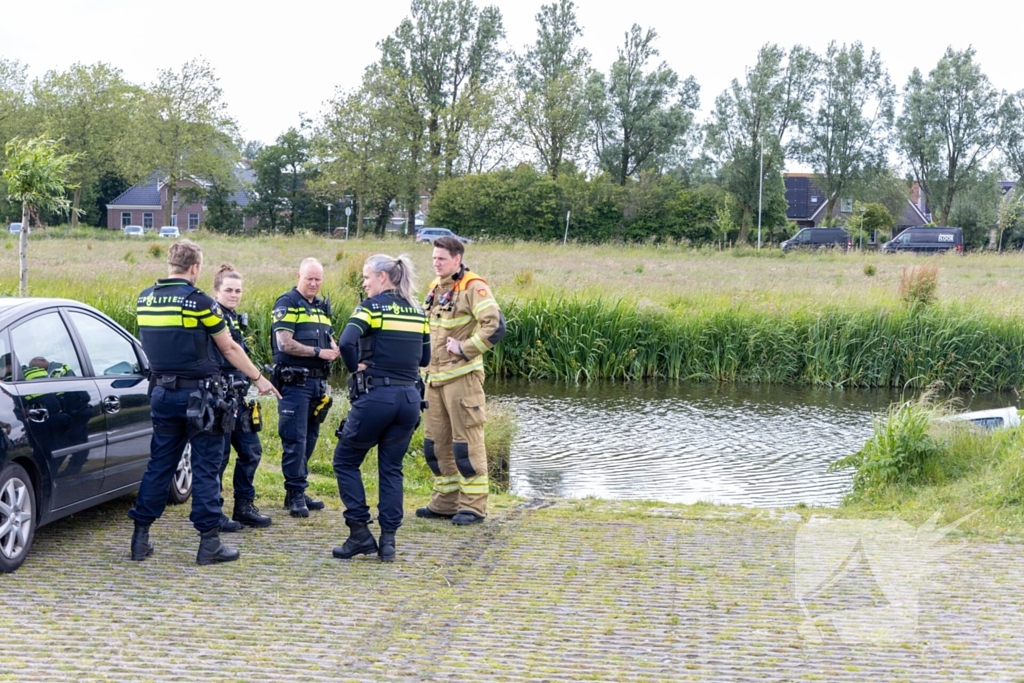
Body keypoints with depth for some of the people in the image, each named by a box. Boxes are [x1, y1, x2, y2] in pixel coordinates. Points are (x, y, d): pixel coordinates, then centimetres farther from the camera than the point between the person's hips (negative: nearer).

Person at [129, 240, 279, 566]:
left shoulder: (144, 300, 5)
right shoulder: (199, 302, -12)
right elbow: (229, 349, -5)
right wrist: (259, 378, 6)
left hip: (163, 392, 5)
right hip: (199, 396, -5)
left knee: (159, 464, 12)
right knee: (206, 468, 1)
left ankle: (141, 537, 13)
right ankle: (209, 543, 3)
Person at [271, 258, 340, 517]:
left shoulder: (322, 307, 18)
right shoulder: (287, 304, -6)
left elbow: (330, 340, 24)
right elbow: (285, 343, -15)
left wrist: (334, 349, 1)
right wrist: (319, 352, -16)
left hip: (317, 382, 8)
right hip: (294, 381, -8)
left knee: (309, 438, 11)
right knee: (295, 440, -8)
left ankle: (298, 493, 18)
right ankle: (295, 494, -4)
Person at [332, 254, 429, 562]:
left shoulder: (372, 306, -8)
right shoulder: (417, 312, 11)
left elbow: (346, 343, -22)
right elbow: (424, 358, 18)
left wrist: (356, 367, -6)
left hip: (376, 396, -6)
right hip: (409, 398, 6)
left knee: (346, 460, 11)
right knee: (391, 469, 13)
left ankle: (360, 533, 5)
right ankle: (388, 540, 9)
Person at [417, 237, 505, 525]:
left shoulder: (473, 288, -11)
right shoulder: (436, 288, 15)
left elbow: (495, 326, -21)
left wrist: (465, 348, -16)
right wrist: (426, 354, 15)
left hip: (462, 376, -9)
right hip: (435, 377, 9)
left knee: (466, 442, -4)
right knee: (436, 442, 12)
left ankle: (473, 506, 3)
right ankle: (445, 503, 21)